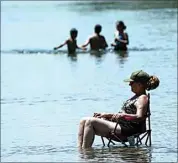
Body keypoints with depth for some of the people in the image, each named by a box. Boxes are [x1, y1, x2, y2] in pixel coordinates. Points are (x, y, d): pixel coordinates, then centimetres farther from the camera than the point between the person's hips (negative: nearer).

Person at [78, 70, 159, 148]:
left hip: (125, 131, -11)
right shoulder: (136, 96, 24)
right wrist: (105, 115, 21)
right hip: (119, 125, 11)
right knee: (84, 121, 2)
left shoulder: (143, 98, -8)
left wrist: (123, 116, -37)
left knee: (91, 122, -23)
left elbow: (139, 117, -24)